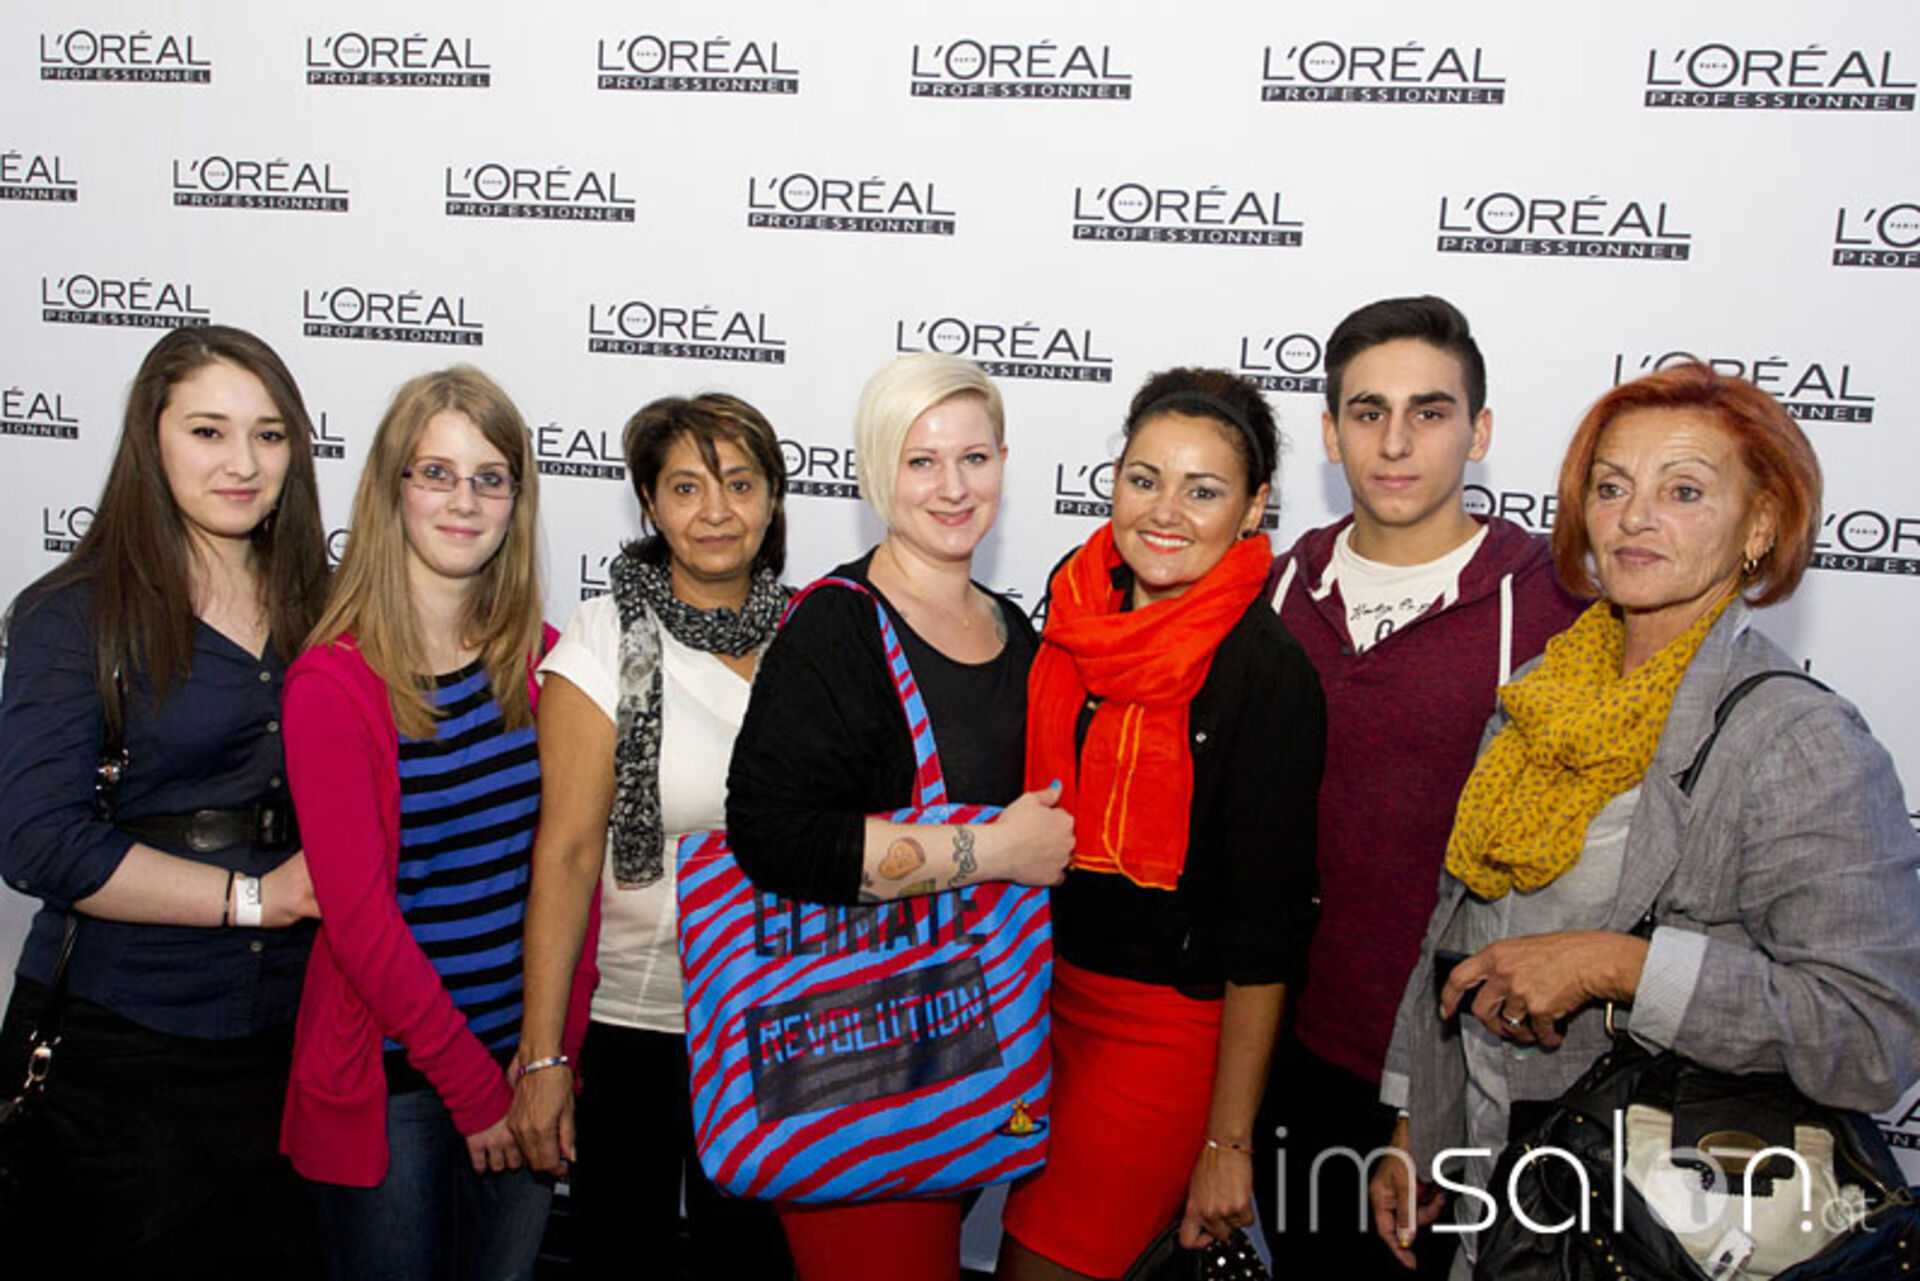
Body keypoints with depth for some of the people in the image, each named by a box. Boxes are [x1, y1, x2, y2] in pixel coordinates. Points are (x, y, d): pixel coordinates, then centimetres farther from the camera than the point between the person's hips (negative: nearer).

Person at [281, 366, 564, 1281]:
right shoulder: (332, 682, -11)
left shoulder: (540, 660, 2)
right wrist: (472, 1085, -12)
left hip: (522, 1065, 4)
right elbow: (359, 916, -13)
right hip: (392, 1077, -4)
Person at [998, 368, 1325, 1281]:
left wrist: (1227, 1146, -14)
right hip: (1048, 987, 6)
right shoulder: (1079, 613, 0)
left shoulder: (1268, 676, -17)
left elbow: (1267, 932, -15)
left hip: (1169, 1025, -6)